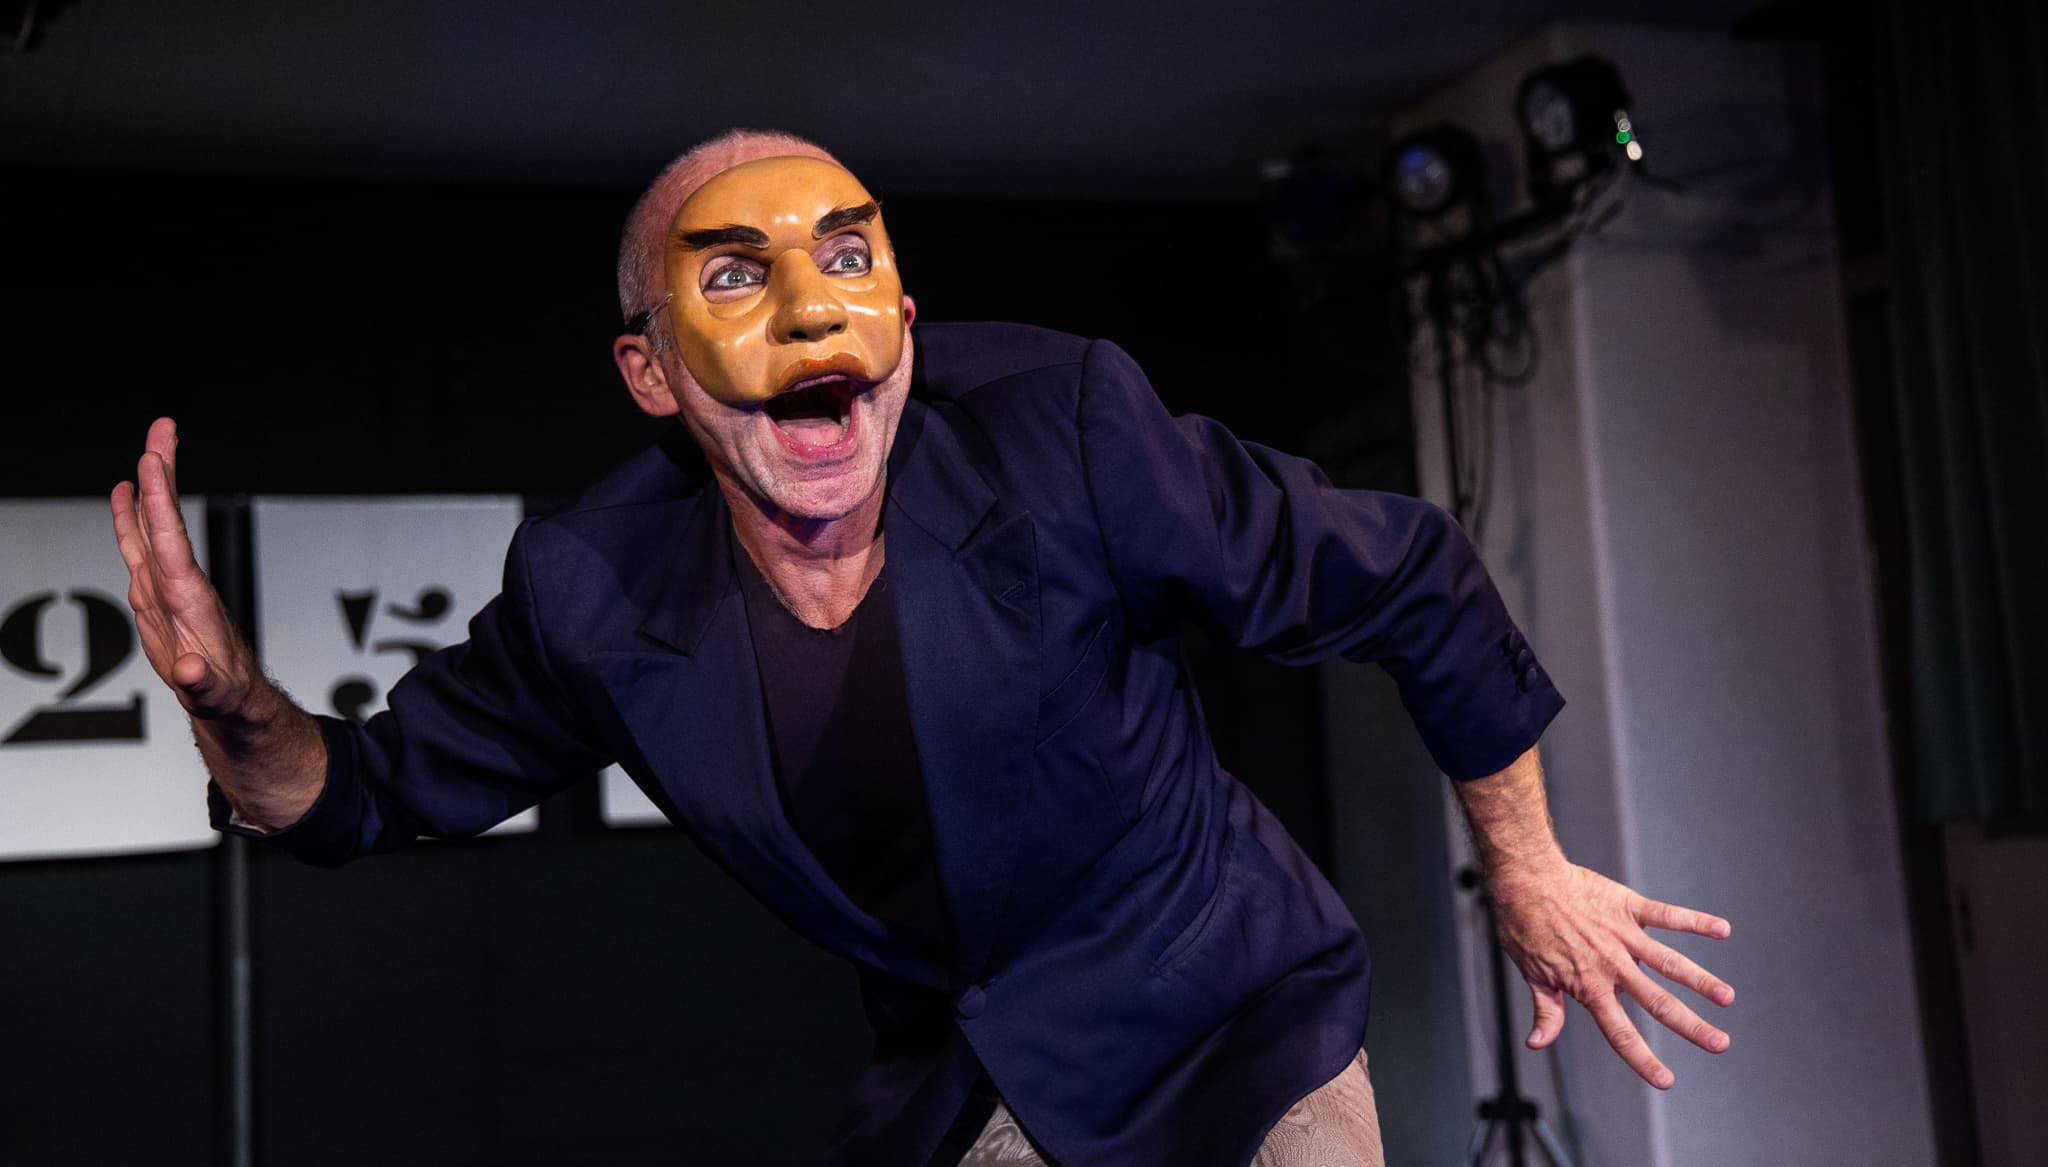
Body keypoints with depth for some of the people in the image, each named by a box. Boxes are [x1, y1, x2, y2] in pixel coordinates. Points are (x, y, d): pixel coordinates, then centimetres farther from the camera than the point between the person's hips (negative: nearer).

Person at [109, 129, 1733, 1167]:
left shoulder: (1067, 434, -25)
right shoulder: (597, 598, -15)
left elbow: (1412, 583, -12)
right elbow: (384, 790, 1)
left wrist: (1527, 872, 0)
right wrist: (237, 708, -22)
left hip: (1230, 1022, -2)